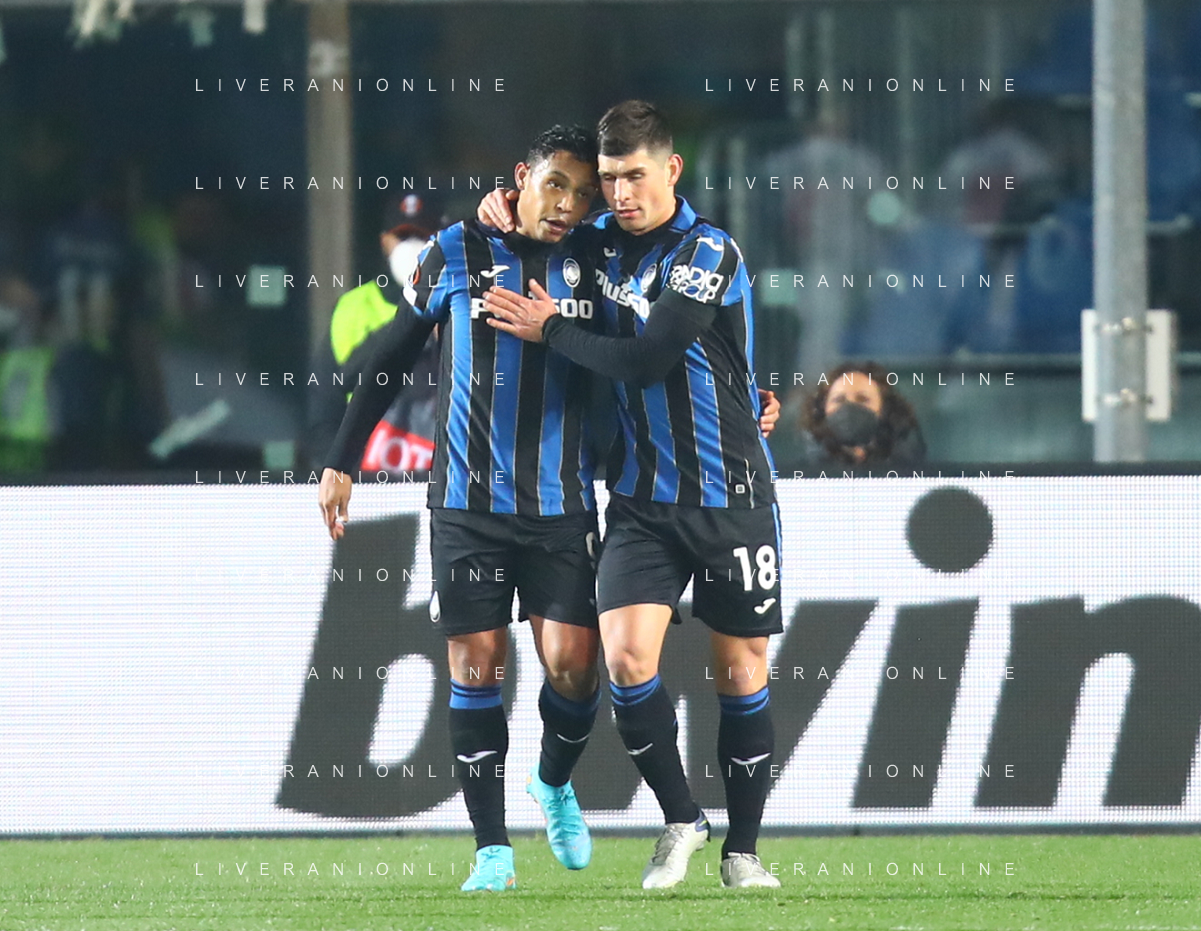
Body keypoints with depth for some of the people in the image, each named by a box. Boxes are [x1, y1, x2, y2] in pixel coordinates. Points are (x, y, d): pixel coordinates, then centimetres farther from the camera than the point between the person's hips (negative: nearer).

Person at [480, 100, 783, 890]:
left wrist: (549, 330, -10)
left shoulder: (711, 255, -14)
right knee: (626, 653, -14)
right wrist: (508, 206, 6)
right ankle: (681, 819, 4)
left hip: (730, 496, -4)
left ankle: (742, 848, 17)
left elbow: (644, 358, -23)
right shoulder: (605, 242, 5)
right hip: (641, 499, 4)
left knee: (742, 669, 3)